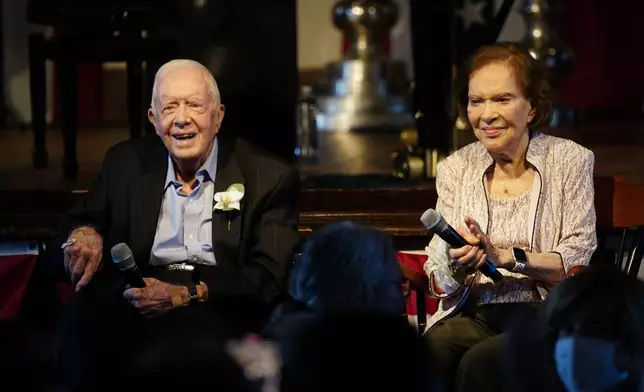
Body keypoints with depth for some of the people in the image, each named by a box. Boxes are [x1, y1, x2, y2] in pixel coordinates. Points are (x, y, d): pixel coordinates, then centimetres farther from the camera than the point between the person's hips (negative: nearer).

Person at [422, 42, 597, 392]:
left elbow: (576, 265, -3)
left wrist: (505, 256, -17)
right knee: (432, 351, -32)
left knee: (480, 362, -33)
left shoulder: (570, 162, 4)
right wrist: (454, 265, -16)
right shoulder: (455, 169, 12)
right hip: (470, 315, 2)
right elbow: (439, 282, 8)